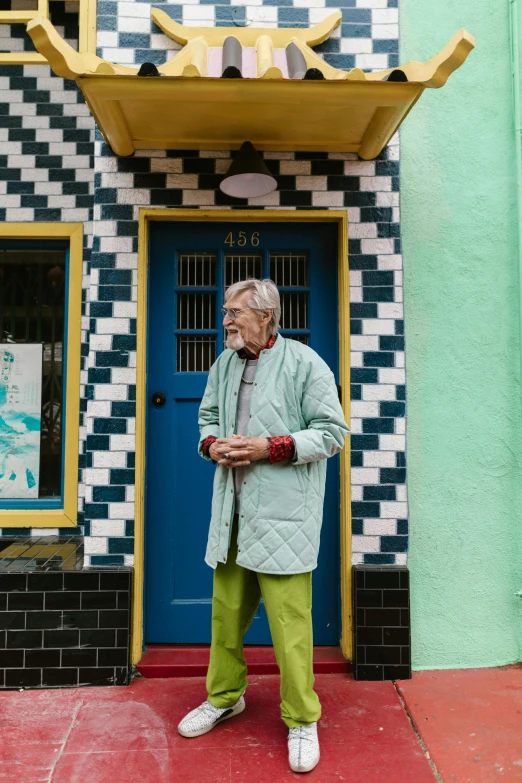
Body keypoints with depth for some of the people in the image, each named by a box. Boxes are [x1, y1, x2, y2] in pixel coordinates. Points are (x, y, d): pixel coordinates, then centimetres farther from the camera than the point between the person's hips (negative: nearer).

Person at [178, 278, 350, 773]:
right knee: (226, 610, 16)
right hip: (232, 510, 6)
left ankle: (302, 720, 21)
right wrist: (212, 444, 0)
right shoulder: (224, 364, 12)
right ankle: (224, 697, 39)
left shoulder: (304, 362, -6)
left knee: (289, 618, -1)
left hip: (282, 511, -6)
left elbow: (333, 432, -8)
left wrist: (271, 448, -16)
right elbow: (208, 415, 23)